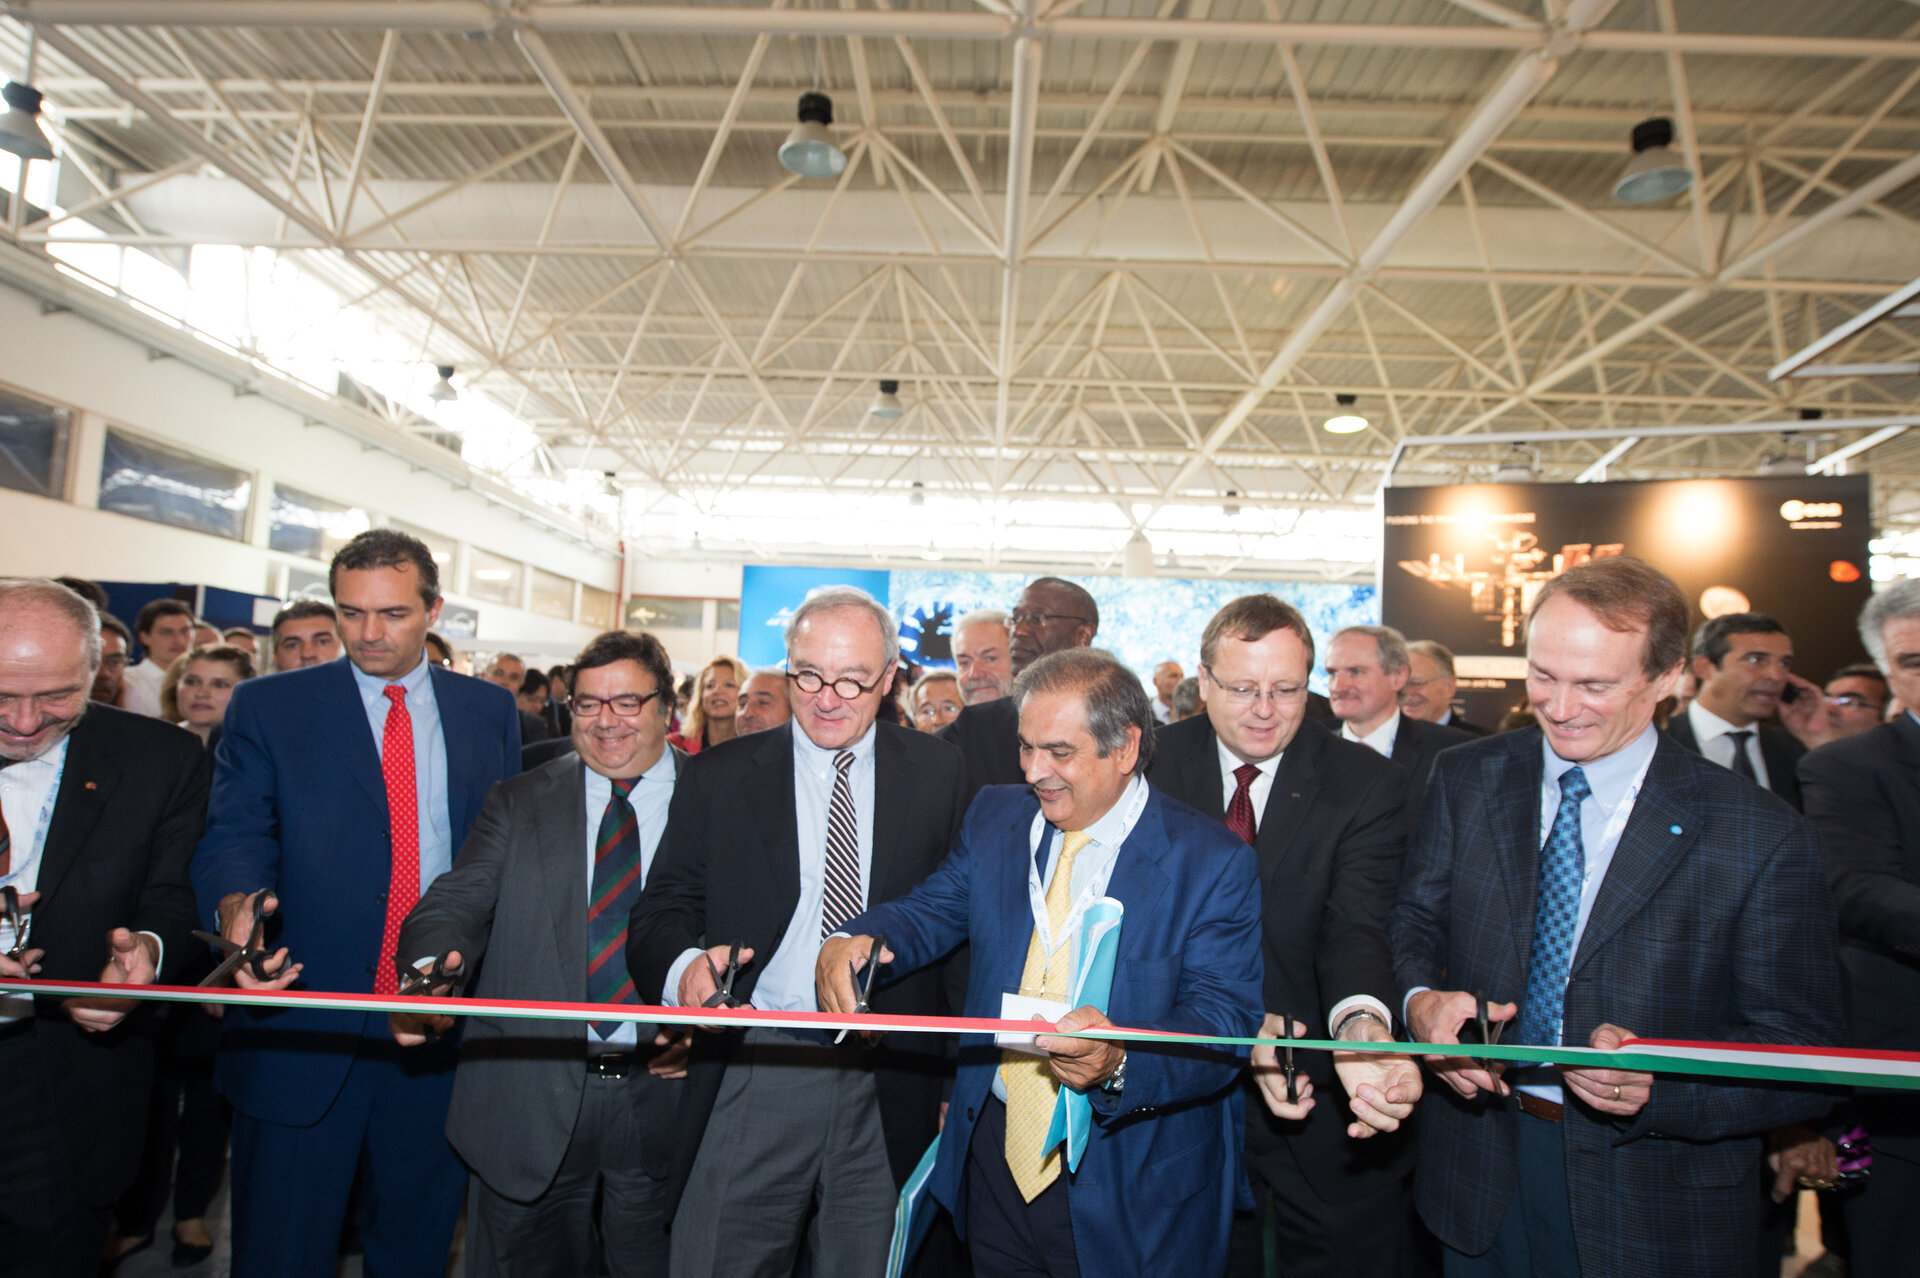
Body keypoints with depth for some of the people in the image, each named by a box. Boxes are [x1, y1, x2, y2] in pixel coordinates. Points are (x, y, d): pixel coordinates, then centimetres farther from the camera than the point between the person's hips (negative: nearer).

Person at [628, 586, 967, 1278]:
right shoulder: (718, 775, 1)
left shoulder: (937, 772, 3)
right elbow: (662, 910, 0)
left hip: (888, 1093, 1)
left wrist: (956, 1072, 4)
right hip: (753, 1075, 0)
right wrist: (684, 964, -24)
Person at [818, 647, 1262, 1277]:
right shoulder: (993, 816, 1)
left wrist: (1119, 1061, -37)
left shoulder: (1216, 863, -14)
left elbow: (1224, 1019, -18)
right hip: (996, 1153, 4)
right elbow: (934, 908, 4)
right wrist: (853, 940, -18)